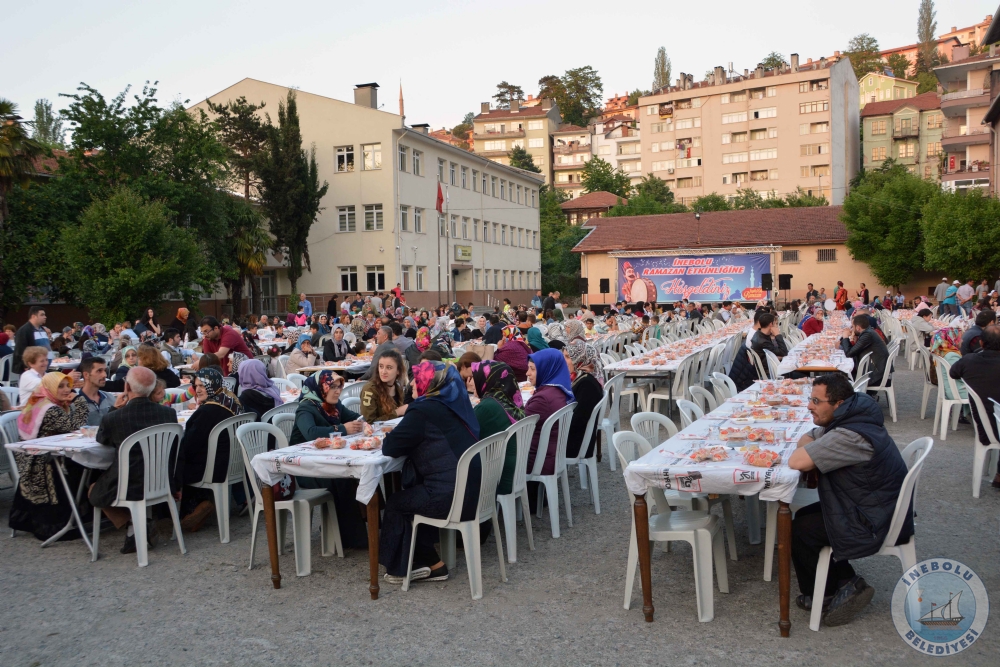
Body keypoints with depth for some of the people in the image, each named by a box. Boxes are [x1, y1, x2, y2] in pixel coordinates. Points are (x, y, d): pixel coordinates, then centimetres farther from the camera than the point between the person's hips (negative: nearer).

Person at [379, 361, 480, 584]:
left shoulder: (423, 411, -13)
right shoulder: (456, 403, 12)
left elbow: (390, 448, -11)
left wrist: (387, 439, 11)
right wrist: (396, 435, 15)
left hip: (450, 497, -8)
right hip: (473, 491, 8)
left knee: (395, 503, 15)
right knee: (408, 496, 27)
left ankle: (400, 567, 27)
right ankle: (429, 563, 28)